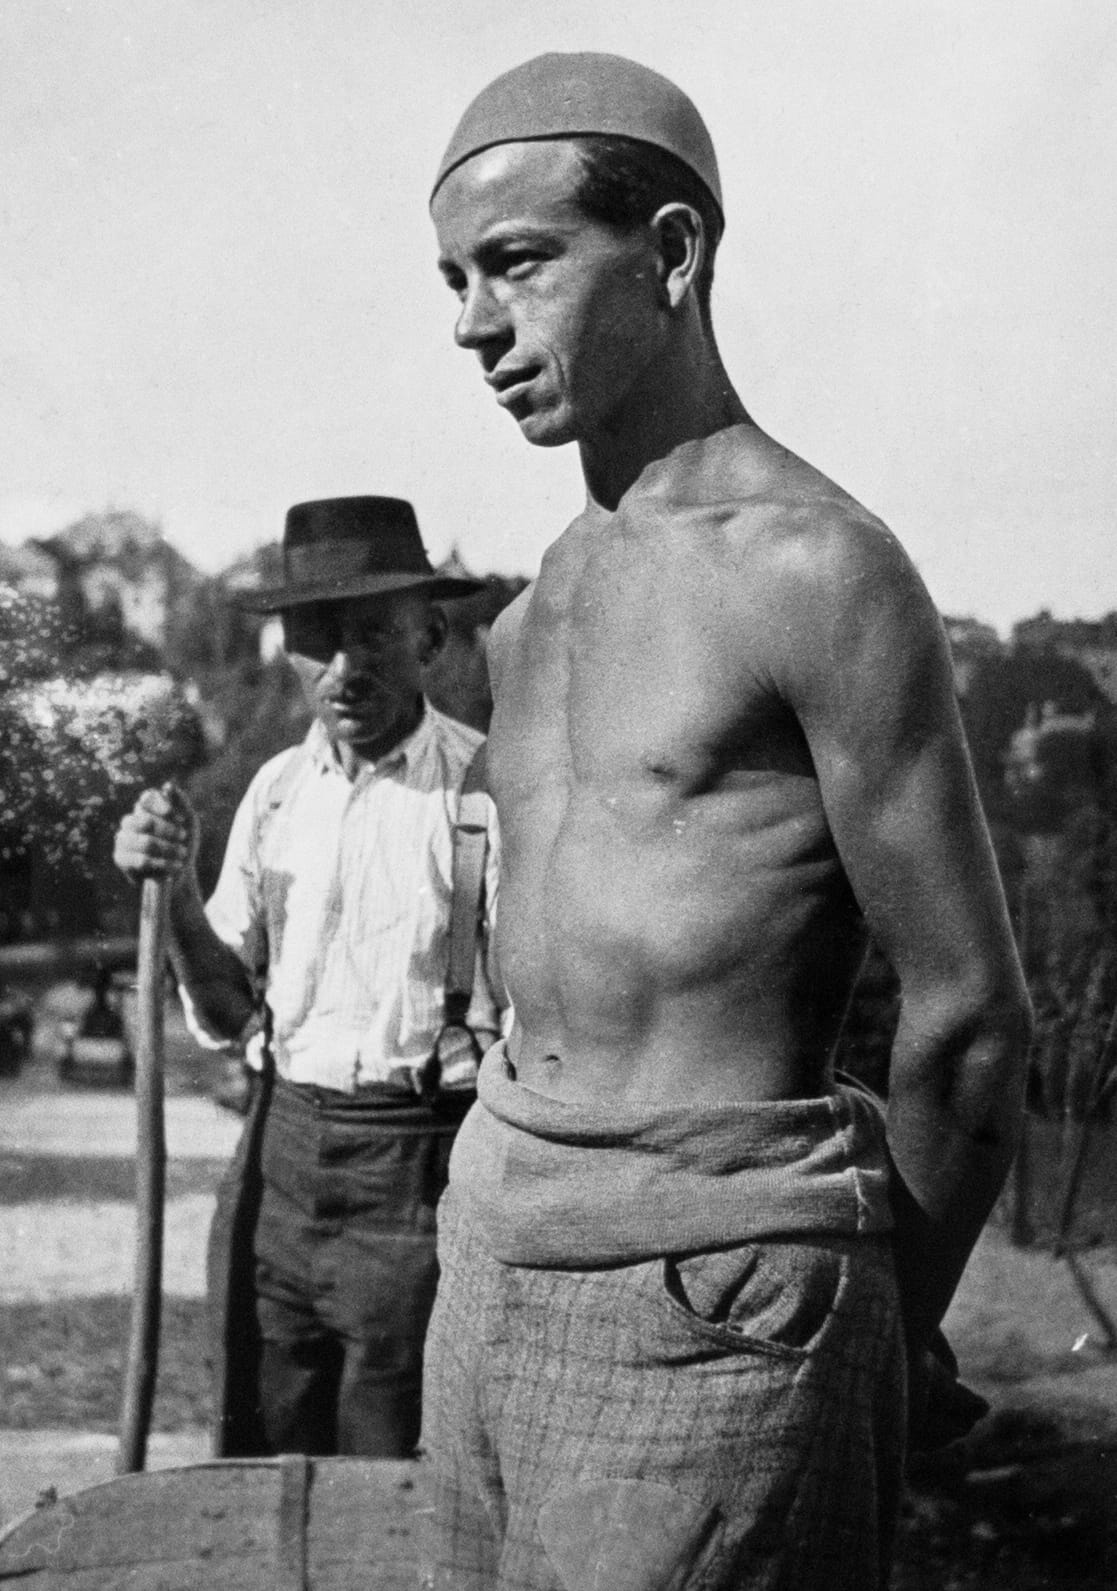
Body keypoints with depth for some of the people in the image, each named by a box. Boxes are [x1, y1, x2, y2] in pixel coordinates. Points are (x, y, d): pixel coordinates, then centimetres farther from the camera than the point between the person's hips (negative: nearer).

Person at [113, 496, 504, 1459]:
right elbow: (226, 1017, 11)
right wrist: (175, 894, -5)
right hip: (278, 1161, 5)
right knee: (254, 1477, 15)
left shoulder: (490, 791, -10)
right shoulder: (276, 790, 8)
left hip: (423, 1172, -5)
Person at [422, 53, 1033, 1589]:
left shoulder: (818, 567, -12)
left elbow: (970, 1020, -9)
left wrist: (883, 1339, 3)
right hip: (495, 1251, 8)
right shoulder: (538, 607, 13)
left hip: (701, 1293, -7)